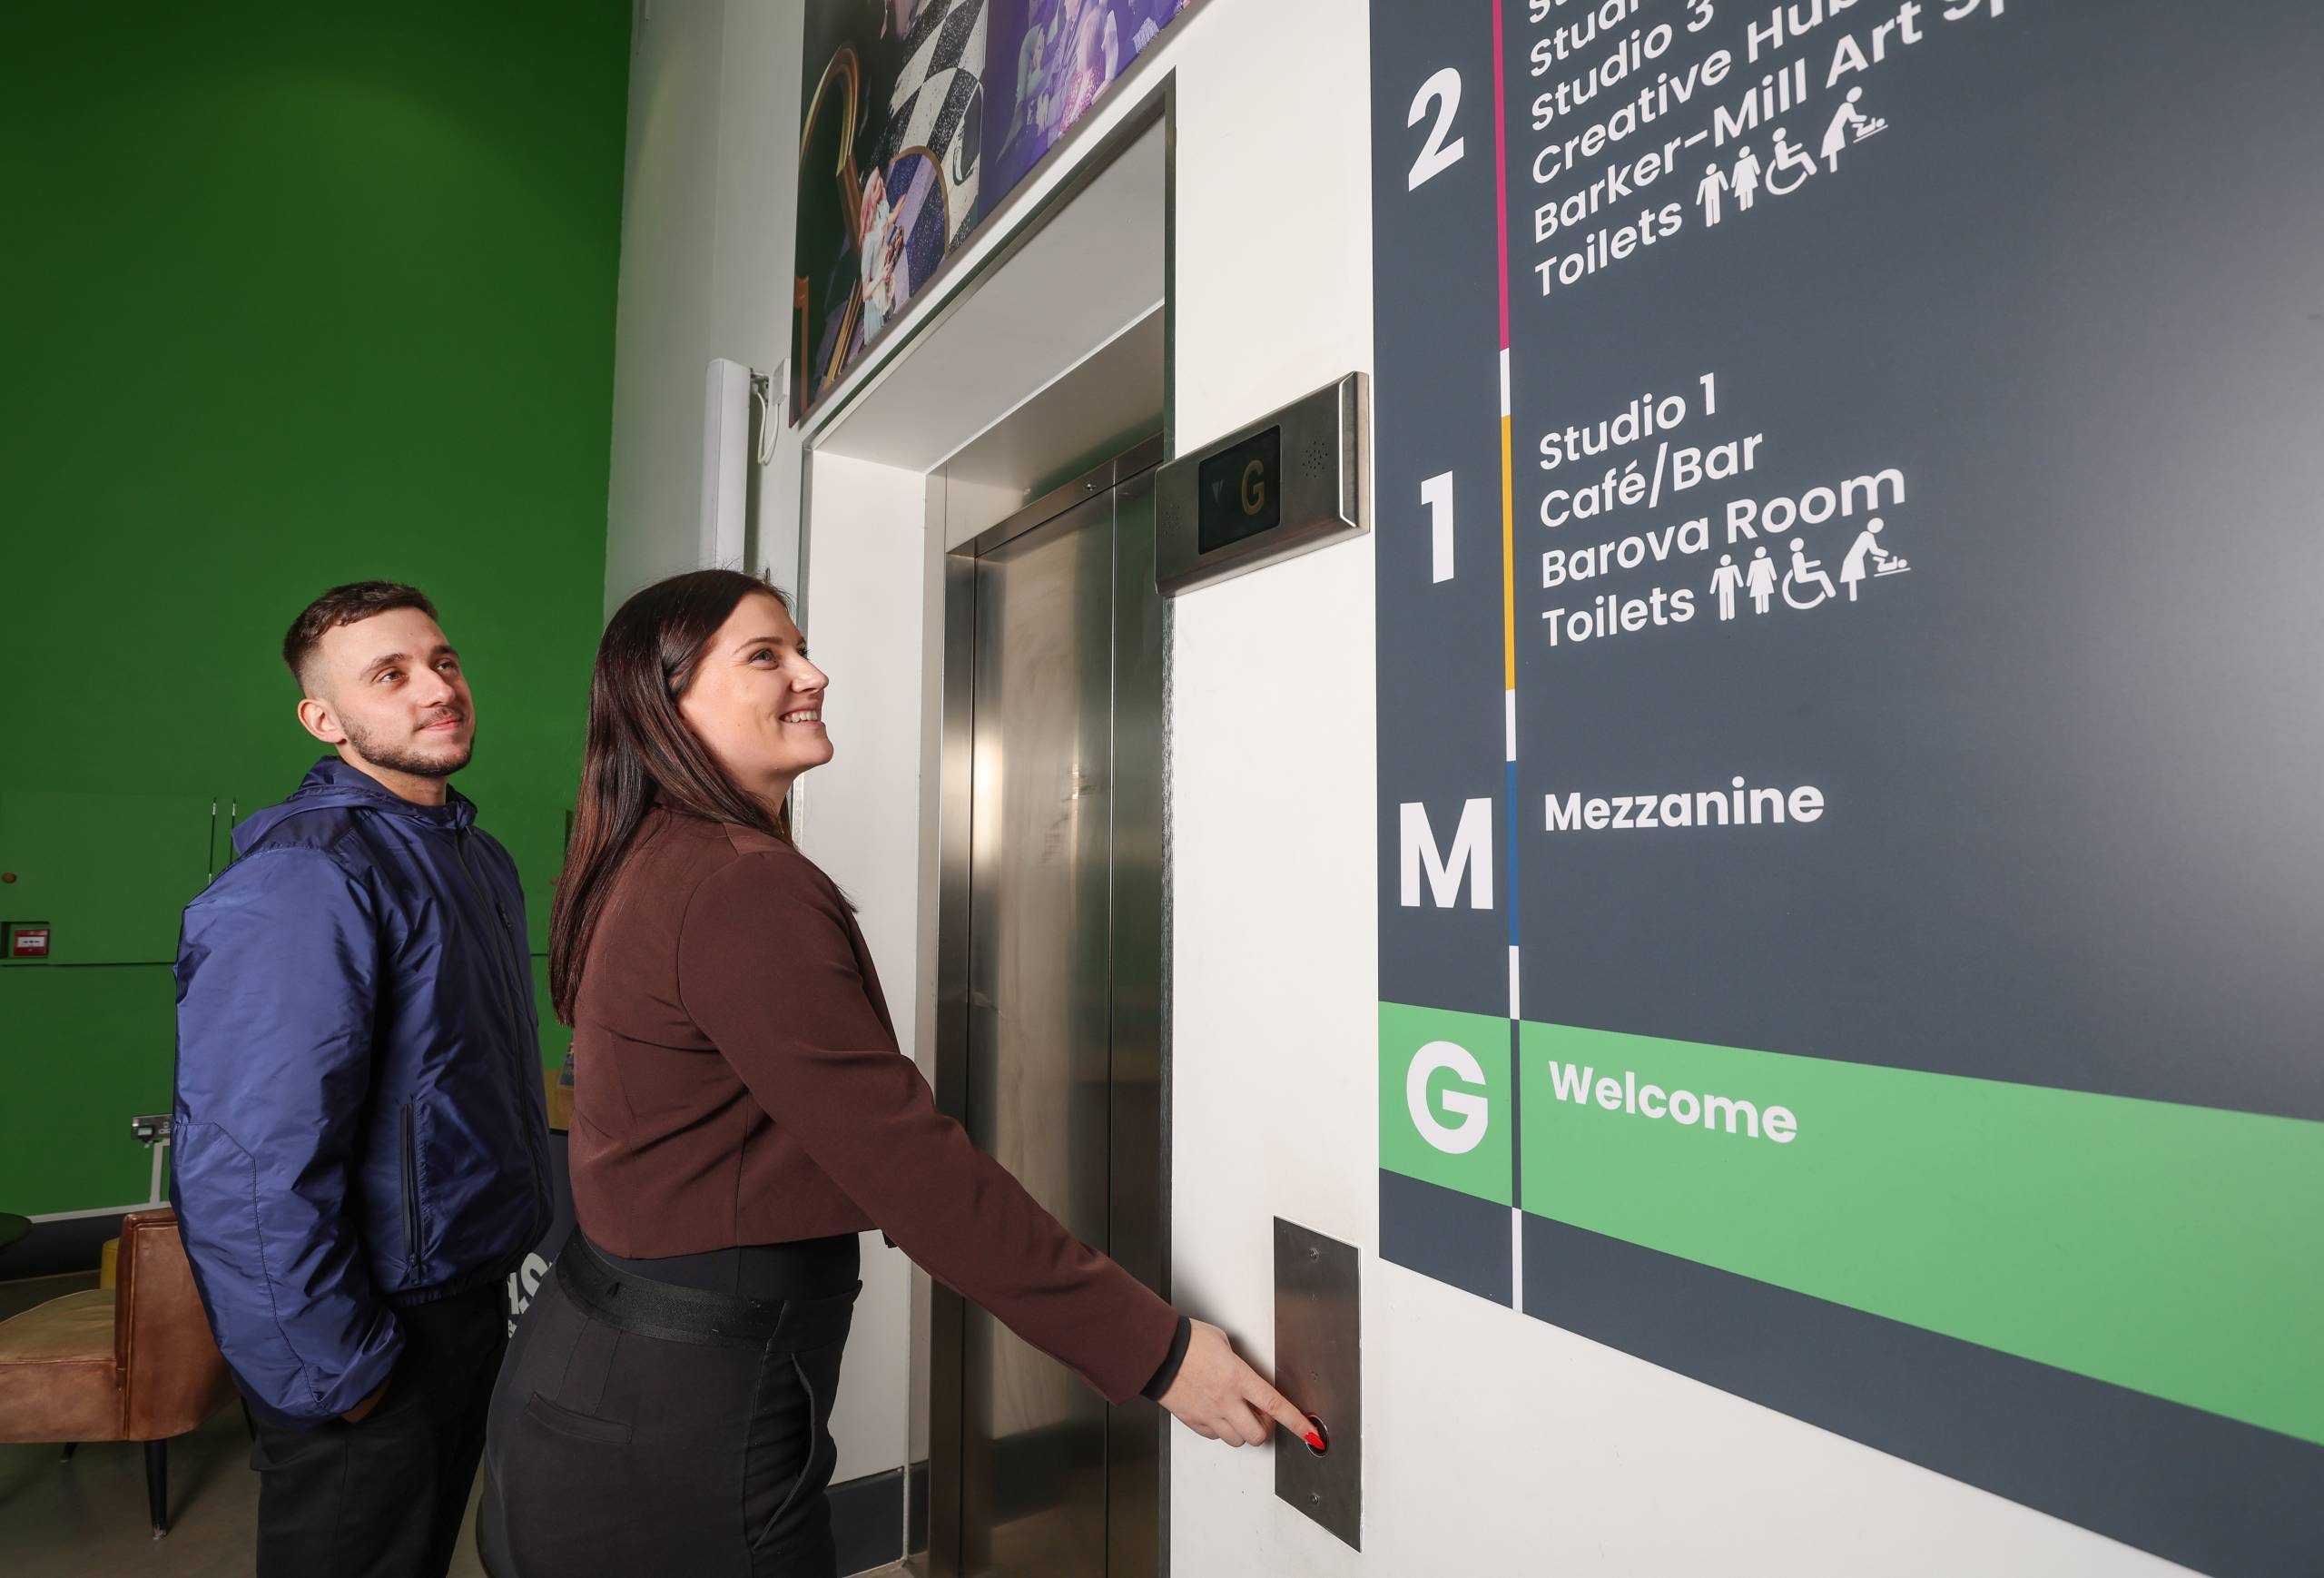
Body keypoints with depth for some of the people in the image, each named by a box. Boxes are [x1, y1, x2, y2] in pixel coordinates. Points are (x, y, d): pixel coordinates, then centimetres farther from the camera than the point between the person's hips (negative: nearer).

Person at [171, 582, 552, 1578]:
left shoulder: (476, 854, 6)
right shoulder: (302, 880, -24)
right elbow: (249, 1169, -28)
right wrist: (338, 1375, -20)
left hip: (470, 1301, 8)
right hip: (381, 1342, -8)